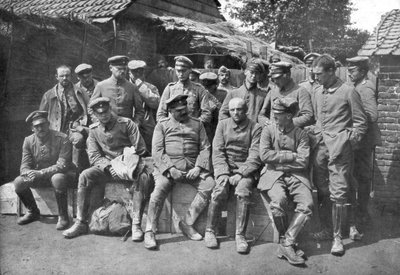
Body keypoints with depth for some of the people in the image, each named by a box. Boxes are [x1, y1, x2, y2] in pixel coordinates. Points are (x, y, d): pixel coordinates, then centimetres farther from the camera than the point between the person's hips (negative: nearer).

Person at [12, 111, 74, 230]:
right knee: (18, 182, -19)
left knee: (57, 179, -39)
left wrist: (41, 173, -33)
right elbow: (24, 166, -2)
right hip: (38, 175, 5)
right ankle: (33, 212, 9)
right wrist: (28, 173, -28)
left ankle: (63, 216, -18)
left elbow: (62, 165, -23)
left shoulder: (62, 139, -17)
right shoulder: (28, 141, -2)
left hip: (59, 173, -5)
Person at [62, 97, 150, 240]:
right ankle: (81, 223, -16)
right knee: (85, 176, -23)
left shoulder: (126, 124, -3)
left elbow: (140, 148, -6)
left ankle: (136, 225, -30)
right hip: (106, 166, 3)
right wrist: (109, 166, -17)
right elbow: (94, 156, 2)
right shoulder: (94, 130, 8)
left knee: (142, 178, -34)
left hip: (128, 165, -3)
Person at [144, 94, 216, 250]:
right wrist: (170, 169, -13)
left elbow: (205, 148, 10)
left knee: (210, 185, -23)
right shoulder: (162, 125, 12)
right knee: (160, 188, -30)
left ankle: (187, 223, -11)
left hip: (192, 168, 2)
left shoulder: (197, 124, 18)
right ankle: (150, 231, -19)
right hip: (168, 167, -2)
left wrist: (198, 167, -7)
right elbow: (157, 151, 1)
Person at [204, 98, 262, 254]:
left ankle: (240, 235, -22)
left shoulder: (255, 128, 6)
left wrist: (241, 173, -16)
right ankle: (209, 231, -13)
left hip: (245, 169, -1)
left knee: (243, 192, -30)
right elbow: (217, 151, 4)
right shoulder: (223, 125, 13)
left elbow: (255, 155, -3)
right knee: (219, 191, -27)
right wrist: (223, 173, -11)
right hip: (224, 167, 1)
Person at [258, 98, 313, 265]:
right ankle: (286, 242, -10)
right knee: (279, 201, -31)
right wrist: (291, 156, -6)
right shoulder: (268, 130, 7)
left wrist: (278, 160, -5)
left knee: (307, 204, -24)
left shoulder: (300, 134, 6)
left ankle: (286, 244, -18)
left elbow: (303, 162, -4)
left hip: (296, 176, 2)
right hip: (273, 175, -1)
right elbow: (264, 155, -6)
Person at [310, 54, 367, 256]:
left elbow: (361, 123, -4)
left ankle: (338, 237, 4)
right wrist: (316, 136, 9)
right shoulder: (318, 94, 13)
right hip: (320, 148, 6)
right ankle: (325, 229, 24)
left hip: (339, 150, -6)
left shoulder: (348, 92, -5)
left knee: (338, 194, -6)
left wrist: (347, 144, -8)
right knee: (321, 191, 10)